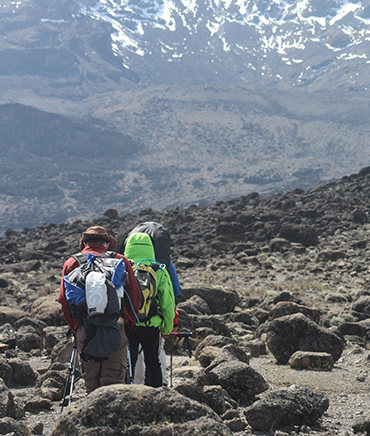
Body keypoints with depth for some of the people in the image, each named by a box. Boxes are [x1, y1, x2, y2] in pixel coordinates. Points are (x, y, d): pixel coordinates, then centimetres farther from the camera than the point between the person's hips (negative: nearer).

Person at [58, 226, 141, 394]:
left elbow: (64, 301, 9)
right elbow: (135, 297, 7)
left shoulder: (72, 263, 12)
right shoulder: (120, 260, 9)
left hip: (84, 330, 1)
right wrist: (127, 327, 16)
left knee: (91, 382, 8)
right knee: (114, 381, -1)